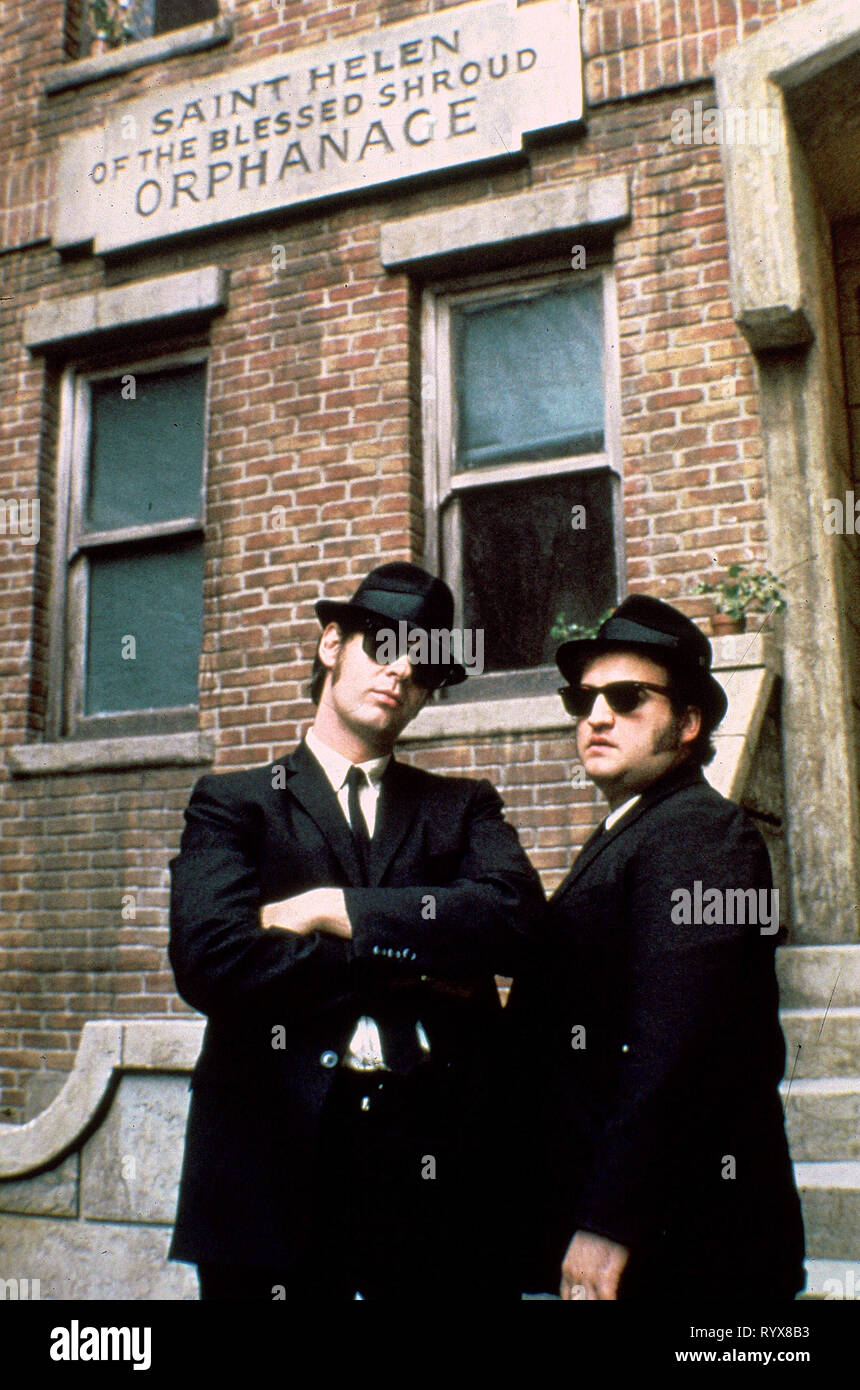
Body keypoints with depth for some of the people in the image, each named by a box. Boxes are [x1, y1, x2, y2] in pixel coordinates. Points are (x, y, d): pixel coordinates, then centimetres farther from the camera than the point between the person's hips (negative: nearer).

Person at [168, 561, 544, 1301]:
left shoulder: (463, 808, 13)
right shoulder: (233, 803, 7)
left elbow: (517, 916, -8)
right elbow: (209, 960, -10)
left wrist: (334, 909, -11)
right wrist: (411, 965, -8)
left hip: (436, 1160, 2)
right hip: (277, 1151, -1)